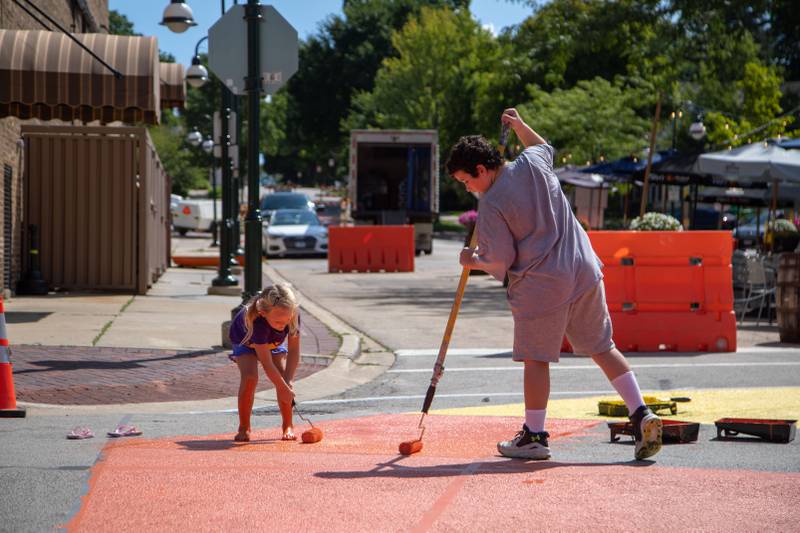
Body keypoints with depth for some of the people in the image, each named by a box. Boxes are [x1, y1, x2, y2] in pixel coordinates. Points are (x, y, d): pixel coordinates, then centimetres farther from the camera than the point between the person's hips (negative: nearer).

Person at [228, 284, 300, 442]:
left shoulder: (293, 315, -35)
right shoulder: (258, 322, -47)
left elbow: (294, 350, -26)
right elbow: (267, 364, -41)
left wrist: (288, 382, -33)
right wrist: (285, 389, -38)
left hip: (273, 341, 4)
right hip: (245, 340, -4)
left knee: (283, 377, -13)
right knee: (250, 377, -24)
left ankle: (288, 426, 3)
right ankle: (244, 428, -9)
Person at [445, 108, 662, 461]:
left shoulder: (491, 206, -12)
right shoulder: (532, 163, 5)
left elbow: (499, 262, -8)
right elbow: (544, 147, 32)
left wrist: (473, 261, 10)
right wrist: (519, 125, 39)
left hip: (541, 287, -6)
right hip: (584, 272, 6)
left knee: (536, 358, 5)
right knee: (603, 348, 12)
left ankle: (534, 436, 12)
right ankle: (641, 415, 3)